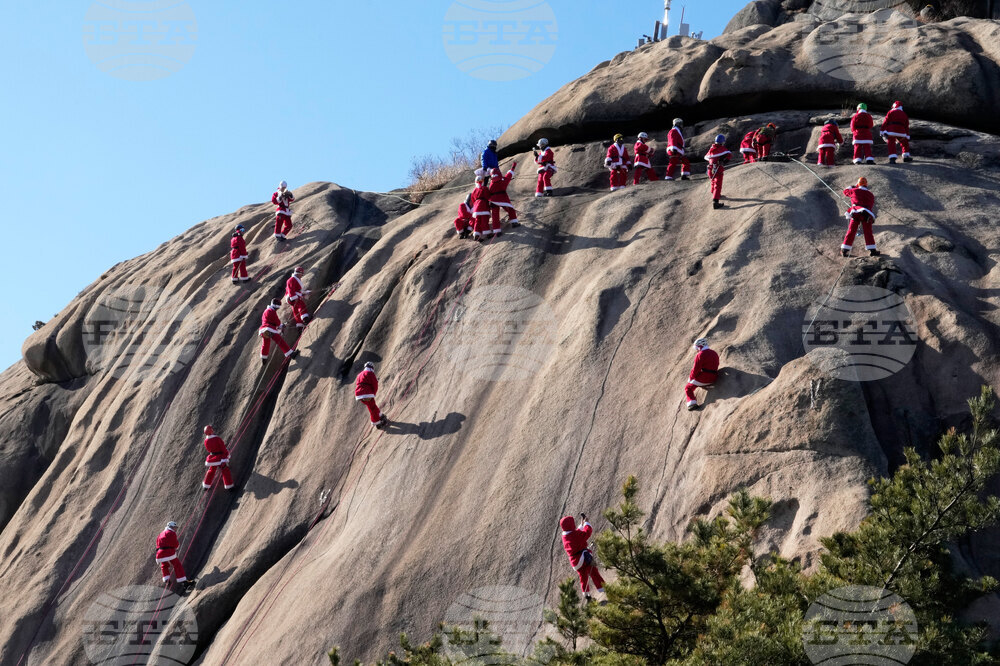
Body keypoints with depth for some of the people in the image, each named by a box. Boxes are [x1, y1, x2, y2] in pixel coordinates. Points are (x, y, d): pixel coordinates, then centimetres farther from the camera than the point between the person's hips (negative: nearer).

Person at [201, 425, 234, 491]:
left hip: (213, 458, 4)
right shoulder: (217, 439, -22)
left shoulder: (206, 441, -9)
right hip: (221, 458, -4)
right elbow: (223, 448, -15)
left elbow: (208, 449, 6)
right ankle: (229, 486, 12)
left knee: (211, 471, 22)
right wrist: (227, 453, 1)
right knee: (225, 471, 7)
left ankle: (206, 485, 31)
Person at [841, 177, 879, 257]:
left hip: (855, 214, -1)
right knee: (868, 233, 7)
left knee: (851, 232, 4)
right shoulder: (871, 195, 18)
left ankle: (844, 250, 5)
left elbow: (845, 192, 30)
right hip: (867, 214, 1)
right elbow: (871, 206, 19)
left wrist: (851, 187, 49)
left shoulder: (854, 191, 12)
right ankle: (872, 250, 1)